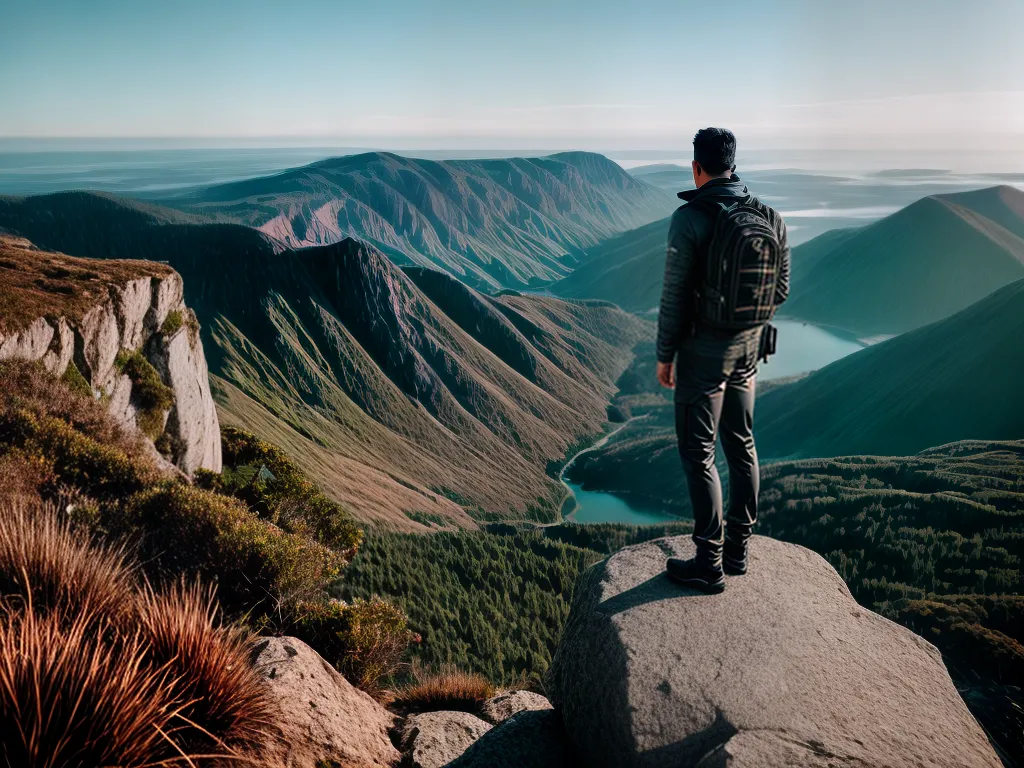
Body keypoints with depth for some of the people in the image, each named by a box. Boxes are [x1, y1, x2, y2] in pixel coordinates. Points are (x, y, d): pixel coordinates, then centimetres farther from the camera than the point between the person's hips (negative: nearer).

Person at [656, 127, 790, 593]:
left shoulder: (690, 218, -17)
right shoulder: (770, 218, 2)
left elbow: (675, 295, -16)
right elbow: (781, 289, 8)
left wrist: (664, 356, -6)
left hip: (704, 348, -6)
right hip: (750, 346, 7)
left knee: (699, 453, 2)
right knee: (741, 445, 16)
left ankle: (709, 564, 8)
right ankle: (738, 549, 28)